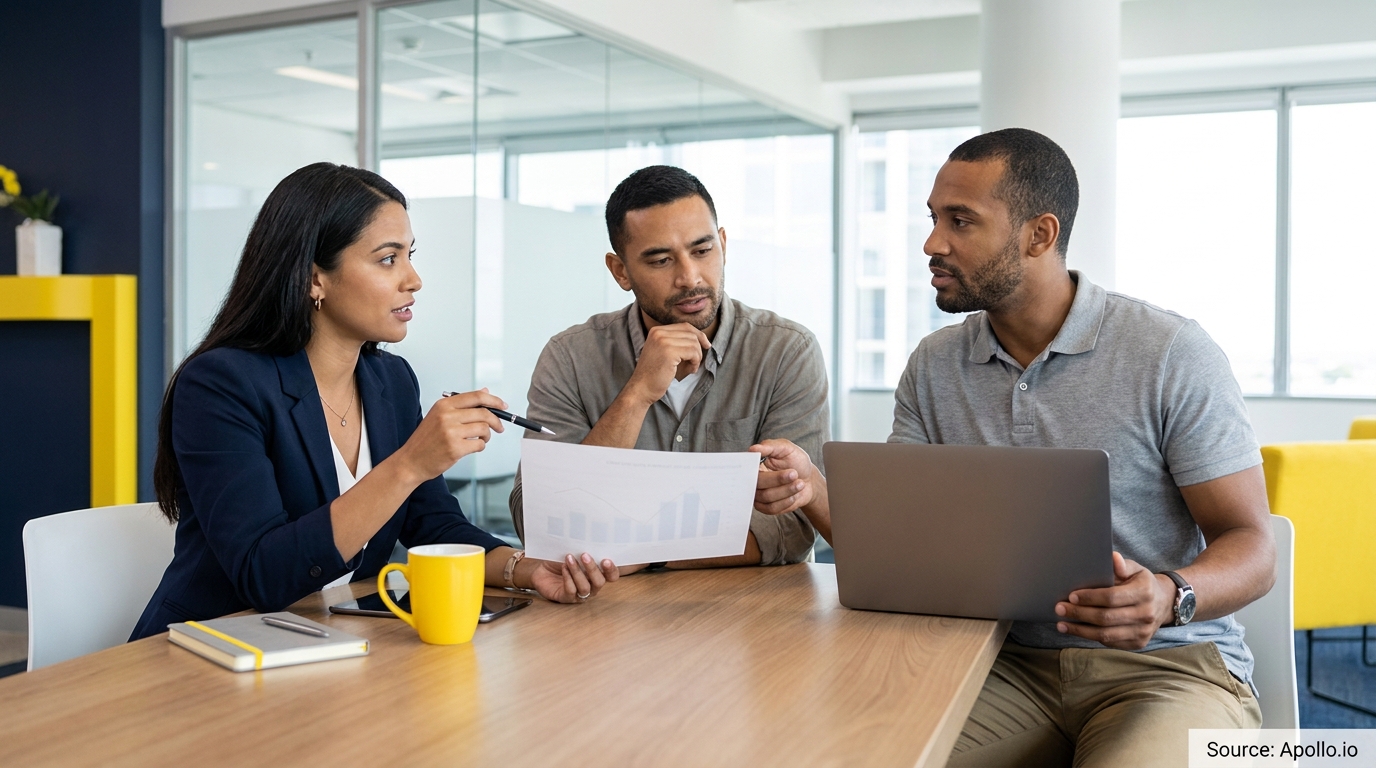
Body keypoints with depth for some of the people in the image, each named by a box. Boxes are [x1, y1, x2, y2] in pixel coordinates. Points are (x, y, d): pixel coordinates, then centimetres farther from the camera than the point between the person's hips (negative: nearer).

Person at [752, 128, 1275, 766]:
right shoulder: (934, 366, 6)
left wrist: (1170, 596, -29)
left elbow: (1252, 547, -7)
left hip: (1167, 662, -3)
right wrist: (813, 491, -17)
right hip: (1012, 661, 3)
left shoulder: (1174, 355, -8)